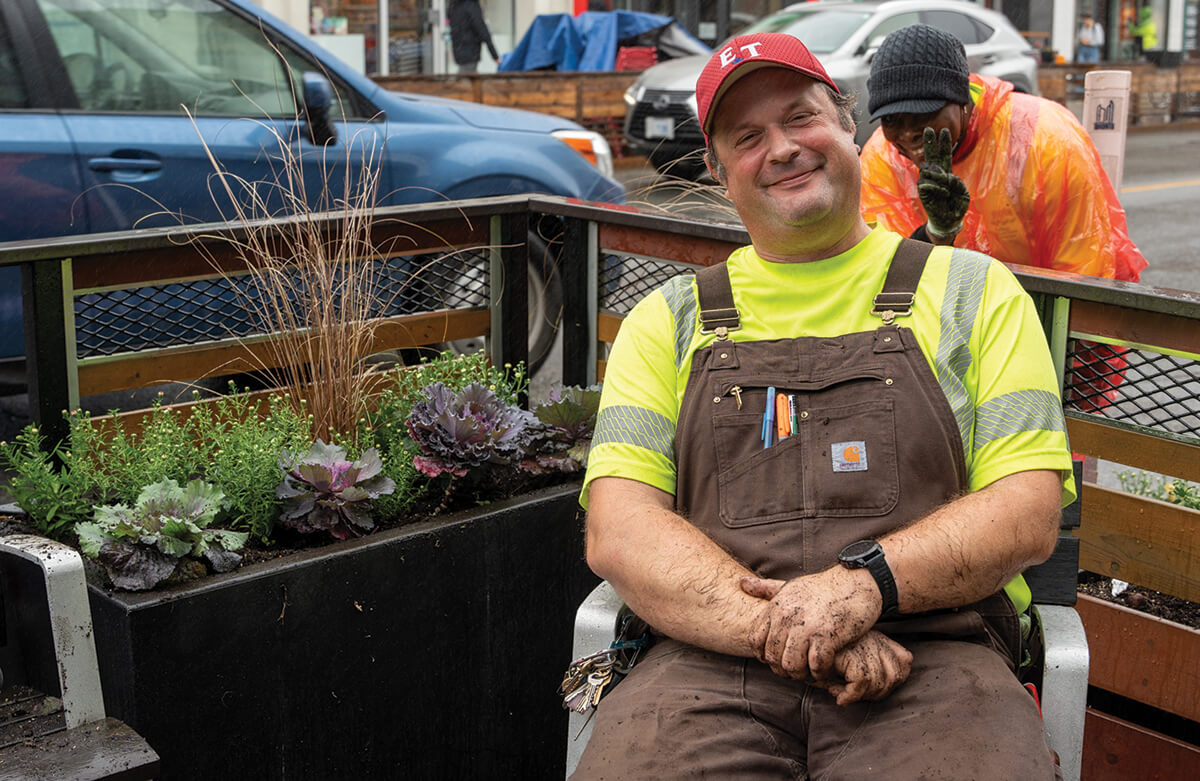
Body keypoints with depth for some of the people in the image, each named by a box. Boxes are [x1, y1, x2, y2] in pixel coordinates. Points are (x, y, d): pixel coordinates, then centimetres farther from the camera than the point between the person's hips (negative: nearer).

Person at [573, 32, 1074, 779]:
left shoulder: (974, 291, 14)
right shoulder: (668, 320, 16)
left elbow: (1029, 514, 4)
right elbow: (618, 532, 4)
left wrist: (865, 583, -15)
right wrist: (781, 627, -13)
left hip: (935, 659, 0)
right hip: (714, 662, 1)